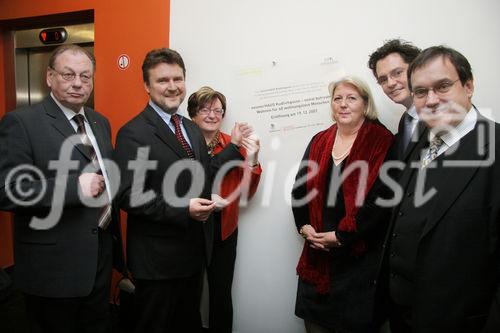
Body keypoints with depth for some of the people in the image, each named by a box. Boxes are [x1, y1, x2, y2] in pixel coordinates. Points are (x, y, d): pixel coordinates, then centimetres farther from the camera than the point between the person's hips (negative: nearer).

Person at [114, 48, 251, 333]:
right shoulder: (133, 133, -15)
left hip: (195, 252, 8)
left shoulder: (192, 129, 10)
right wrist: (183, 210, -28)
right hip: (158, 258, -7)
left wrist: (234, 145, 9)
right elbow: (128, 197, -21)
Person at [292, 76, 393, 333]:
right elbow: (300, 189, 10)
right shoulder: (319, 141, 9)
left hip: (360, 254, -4)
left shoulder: (381, 141, -7)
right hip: (317, 251, 5)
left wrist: (342, 236, -14)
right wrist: (305, 226, -3)